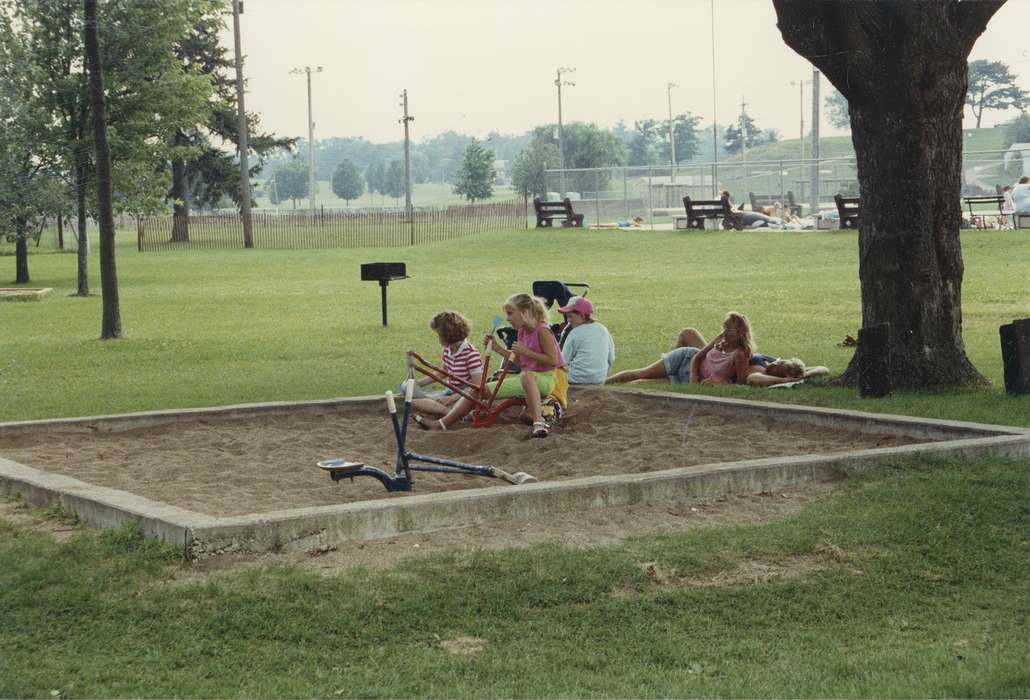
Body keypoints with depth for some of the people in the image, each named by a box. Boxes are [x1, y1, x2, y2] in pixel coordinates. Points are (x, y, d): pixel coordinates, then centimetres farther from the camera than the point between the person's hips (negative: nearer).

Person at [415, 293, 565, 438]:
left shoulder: (542, 331, -14)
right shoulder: (522, 332, 11)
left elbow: (553, 361, -20)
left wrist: (526, 352, -23)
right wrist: (497, 348, 8)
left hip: (545, 379, -9)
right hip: (525, 380, 9)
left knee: (527, 375, -46)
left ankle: (538, 423, -54)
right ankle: (441, 424, 0)